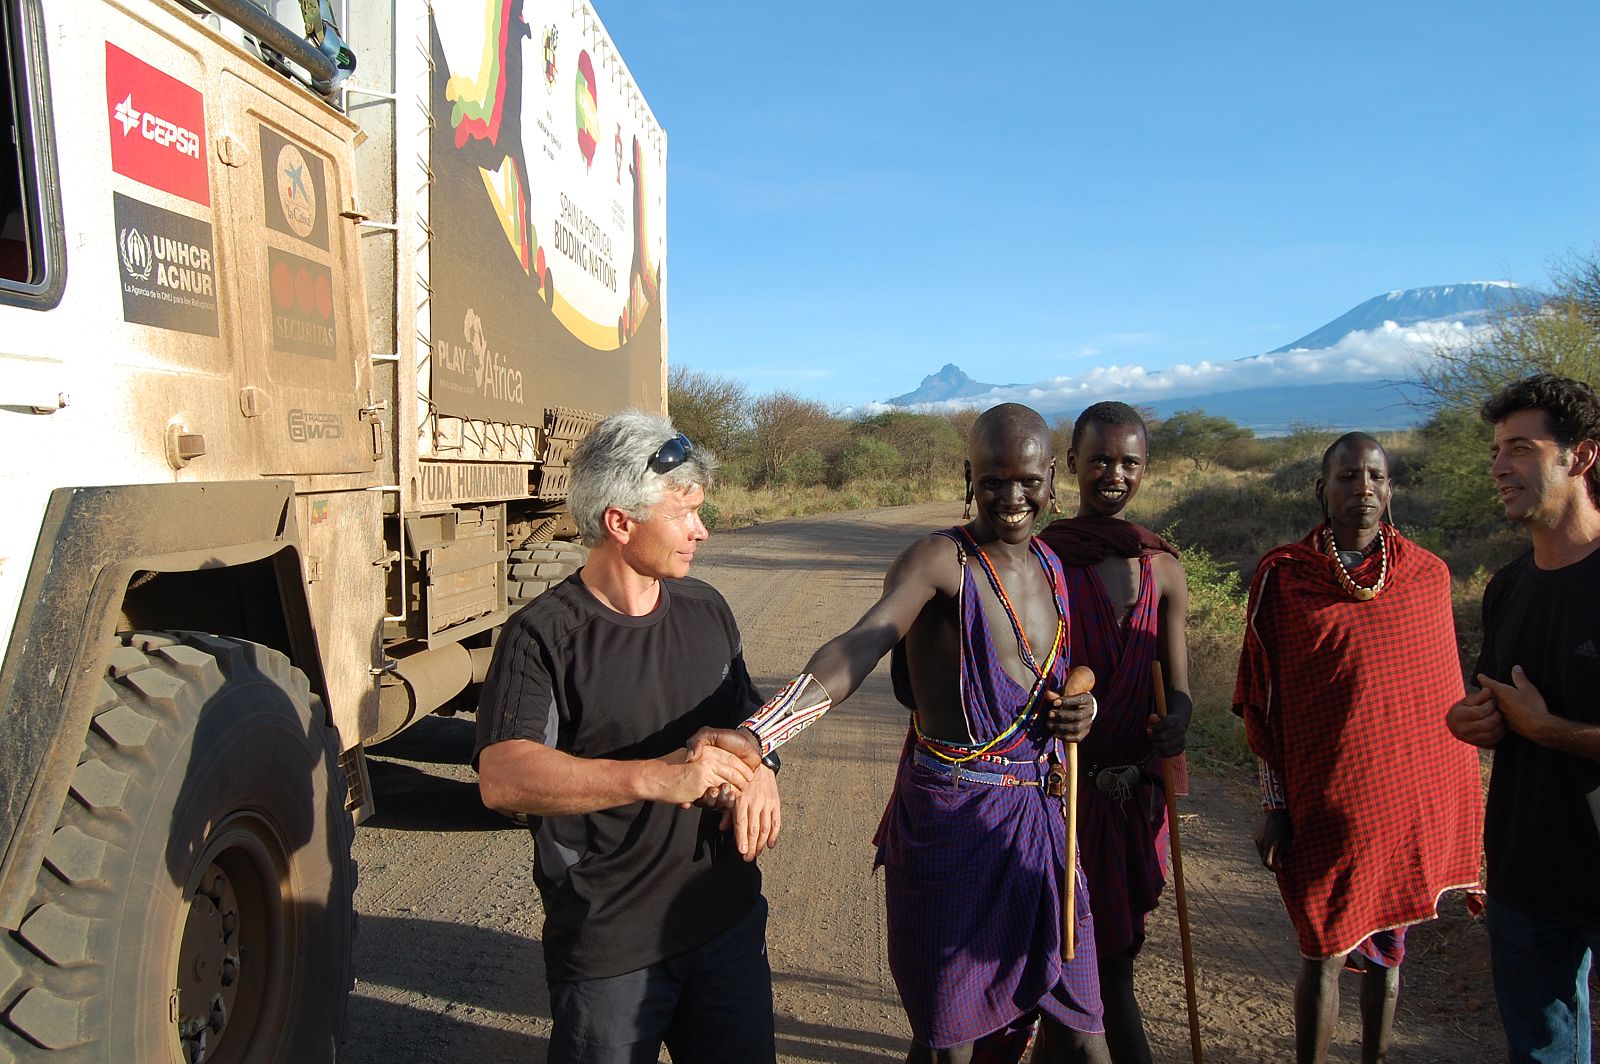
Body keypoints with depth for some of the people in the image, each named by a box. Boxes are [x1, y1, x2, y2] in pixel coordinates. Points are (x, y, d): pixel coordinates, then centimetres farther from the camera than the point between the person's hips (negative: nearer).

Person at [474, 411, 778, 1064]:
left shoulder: (706, 611, 5)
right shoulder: (543, 635, -16)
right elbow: (501, 778, -28)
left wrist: (758, 771, -6)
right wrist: (653, 777, -39)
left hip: (730, 920, 6)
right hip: (609, 948, -5)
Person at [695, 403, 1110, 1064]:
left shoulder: (1052, 569, 9)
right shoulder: (940, 560, -14)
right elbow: (857, 649, -32)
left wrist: (1079, 710, 0)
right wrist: (757, 735, -48)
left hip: (1040, 818, 7)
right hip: (950, 825, -6)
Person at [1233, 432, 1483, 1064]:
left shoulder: (1428, 575, 4)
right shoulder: (1283, 575, -3)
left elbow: (1446, 696, 9)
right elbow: (1261, 699, -1)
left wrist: (1458, 807, 9)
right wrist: (1275, 807, -3)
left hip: (1413, 800, 3)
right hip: (1325, 804, -3)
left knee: (1388, 943, 15)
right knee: (1326, 952, 2)